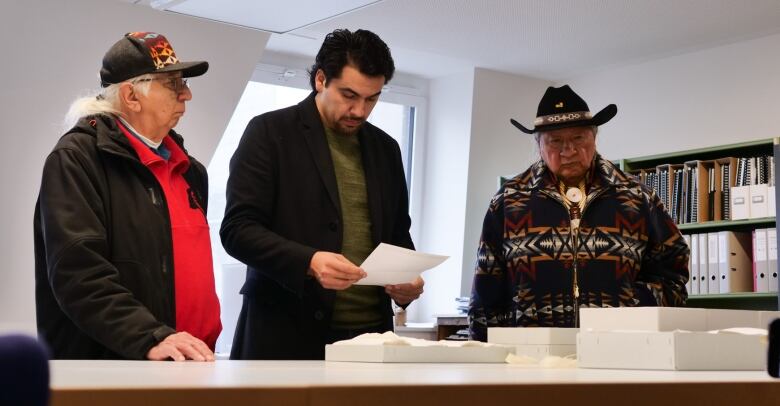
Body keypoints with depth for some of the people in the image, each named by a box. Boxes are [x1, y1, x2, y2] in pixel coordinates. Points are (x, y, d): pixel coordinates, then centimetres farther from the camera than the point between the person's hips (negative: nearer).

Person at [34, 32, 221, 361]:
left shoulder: (189, 169, 16)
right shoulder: (77, 158, -8)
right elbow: (77, 269, -19)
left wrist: (203, 351, 15)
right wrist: (151, 339, -28)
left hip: (190, 366, 7)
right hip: (111, 371, -7)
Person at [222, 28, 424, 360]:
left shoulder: (386, 148, 14)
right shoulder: (270, 132, -2)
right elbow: (237, 229, -8)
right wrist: (308, 262, -23)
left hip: (369, 332, 4)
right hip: (286, 334, -4)